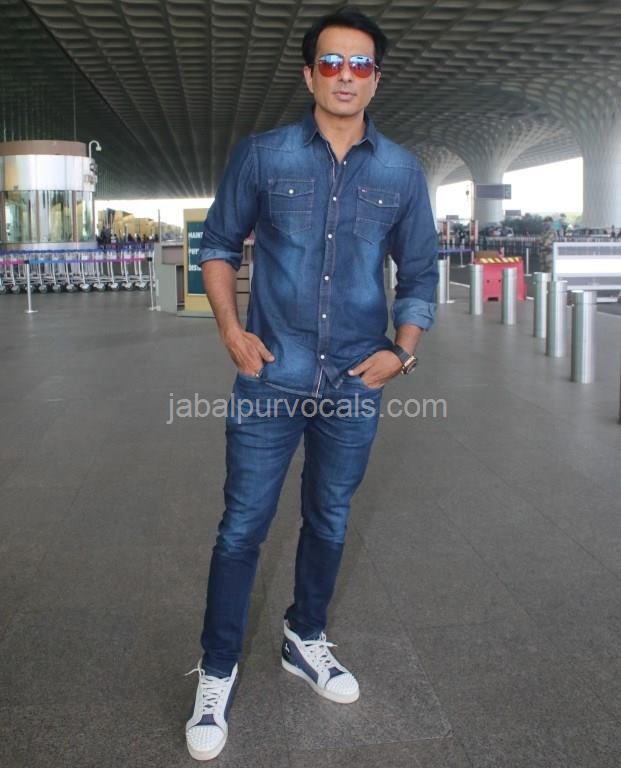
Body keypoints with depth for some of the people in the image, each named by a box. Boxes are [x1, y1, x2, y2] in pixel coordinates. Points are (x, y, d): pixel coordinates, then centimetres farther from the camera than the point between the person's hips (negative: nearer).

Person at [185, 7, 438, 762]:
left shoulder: (402, 173, 3)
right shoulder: (261, 156, -1)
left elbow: (420, 274, 10)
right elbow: (218, 244, 7)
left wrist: (402, 350, -3)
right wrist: (231, 328, -5)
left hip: (355, 385, 2)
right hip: (270, 378, -2)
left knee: (329, 522, 16)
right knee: (242, 526, 3)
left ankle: (305, 641, 39)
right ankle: (216, 673, 21)